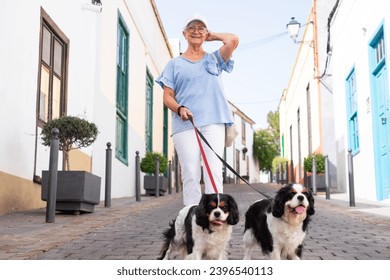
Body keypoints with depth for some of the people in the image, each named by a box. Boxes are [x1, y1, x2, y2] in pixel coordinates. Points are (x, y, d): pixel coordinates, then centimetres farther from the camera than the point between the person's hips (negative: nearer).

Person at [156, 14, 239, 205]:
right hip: (184, 124, 0)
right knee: (190, 173, -7)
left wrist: (212, 36, 17)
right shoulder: (174, 64, 17)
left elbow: (233, 40, 0)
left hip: (213, 122, 1)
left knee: (214, 171, -9)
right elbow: (167, 96, 8)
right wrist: (179, 109, -12)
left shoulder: (214, 59, 19)